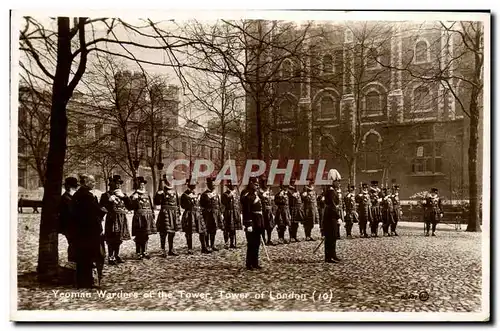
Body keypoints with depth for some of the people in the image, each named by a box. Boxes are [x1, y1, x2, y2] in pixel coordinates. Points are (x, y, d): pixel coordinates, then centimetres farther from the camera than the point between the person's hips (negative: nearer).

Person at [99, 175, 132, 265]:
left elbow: (130, 206, 6)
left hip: (122, 220, 5)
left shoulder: (123, 194, 16)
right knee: (111, 240, -4)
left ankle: (117, 256, 23)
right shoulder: (106, 195, 2)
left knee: (119, 239, 11)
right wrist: (109, 200, -18)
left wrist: (123, 196, -6)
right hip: (112, 219, -5)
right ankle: (111, 258, 4)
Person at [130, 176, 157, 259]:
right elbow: (131, 207, -10)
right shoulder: (134, 195, -1)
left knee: (146, 236, 11)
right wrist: (134, 200, -24)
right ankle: (139, 253, 7)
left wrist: (152, 215, 14)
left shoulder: (147, 195, 15)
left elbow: (151, 206, 20)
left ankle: (144, 252, 20)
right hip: (139, 217, -5)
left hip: (148, 217, 5)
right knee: (139, 236, -2)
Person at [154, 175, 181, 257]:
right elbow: (156, 202, -15)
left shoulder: (174, 191, 12)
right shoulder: (162, 192, -7)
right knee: (164, 233, -2)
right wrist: (159, 194, -28)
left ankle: (171, 250, 24)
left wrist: (178, 211, 17)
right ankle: (163, 250, 7)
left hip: (174, 213, 6)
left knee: (172, 232, 13)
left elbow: (178, 202, 20)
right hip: (165, 213, -6)